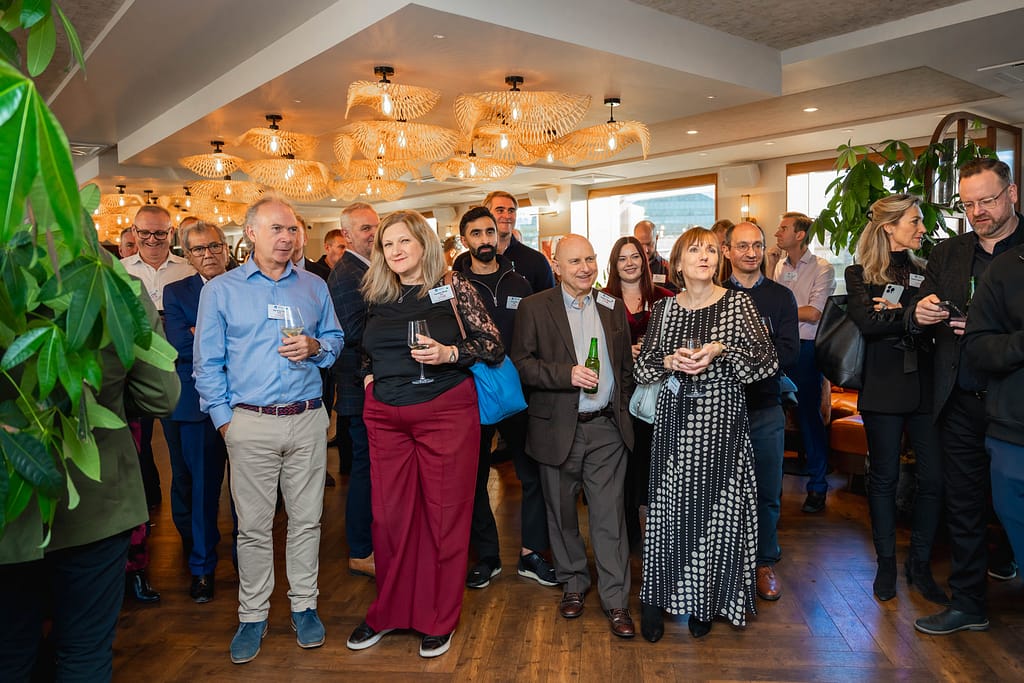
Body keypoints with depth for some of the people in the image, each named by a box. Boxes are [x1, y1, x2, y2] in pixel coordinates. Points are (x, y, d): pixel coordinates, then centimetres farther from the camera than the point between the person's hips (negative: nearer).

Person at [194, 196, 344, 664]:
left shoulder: (314, 287, 10)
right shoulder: (221, 290, 3)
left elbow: (336, 339, 16)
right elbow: (207, 361, 3)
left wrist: (316, 347, -7)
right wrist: (223, 417, -3)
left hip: (307, 419, 2)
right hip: (250, 423, -2)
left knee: (306, 518, 9)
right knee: (253, 524, 5)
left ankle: (304, 604, 24)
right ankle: (252, 616, 20)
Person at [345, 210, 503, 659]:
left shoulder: (453, 288, -3)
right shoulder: (377, 297, 10)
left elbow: (494, 345, -4)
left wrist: (449, 353, -18)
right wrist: (368, 378, 9)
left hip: (446, 412, -4)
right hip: (385, 416, 4)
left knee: (444, 514, 4)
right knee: (389, 515, 9)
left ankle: (439, 620, 20)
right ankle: (389, 611, 28)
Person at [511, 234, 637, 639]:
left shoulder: (613, 307, 9)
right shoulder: (534, 307, -2)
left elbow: (626, 364, 16)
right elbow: (521, 363, -8)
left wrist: (622, 406, 8)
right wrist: (567, 375, -19)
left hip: (607, 427, 2)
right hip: (558, 429, -1)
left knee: (610, 515, 2)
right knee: (562, 512, 12)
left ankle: (615, 599, 14)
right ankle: (573, 585, 32)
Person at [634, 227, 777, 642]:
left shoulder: (738, 303, -1)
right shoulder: (664, 308, 6)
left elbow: (769, 362, -5)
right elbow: (642, 367, 8)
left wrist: (721, 351, -17)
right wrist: (669, 362, -11)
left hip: (721, 420, -2)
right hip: (674, 420, 2)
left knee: (716, 507, 3)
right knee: (670, 507, 4)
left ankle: (705, 604, 21)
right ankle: (658, 599, 19)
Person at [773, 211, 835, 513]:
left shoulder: (822, 268, -5)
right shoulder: (780, 267, 13)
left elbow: (813, 313, -14)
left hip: (807, 349, -5)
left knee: (808, 413, -1)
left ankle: (817, 486, 12)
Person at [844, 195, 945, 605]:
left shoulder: (924, 271, 13)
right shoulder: (860, 274, 2)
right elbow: (867, 322, -15)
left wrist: (897, 310, -15)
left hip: (925, 386, 3)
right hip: (884, 387, -3)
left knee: (933, 477, 2)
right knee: (884, 477, 6)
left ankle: (920, 564, 18)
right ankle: (886, 563, 20)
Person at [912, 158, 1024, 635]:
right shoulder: (947, 254, 10)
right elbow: (918, 323, 7)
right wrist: (920, 313, -15)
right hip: (961, 404, 4)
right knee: (963, 508, 13)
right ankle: (967, 605, 26)